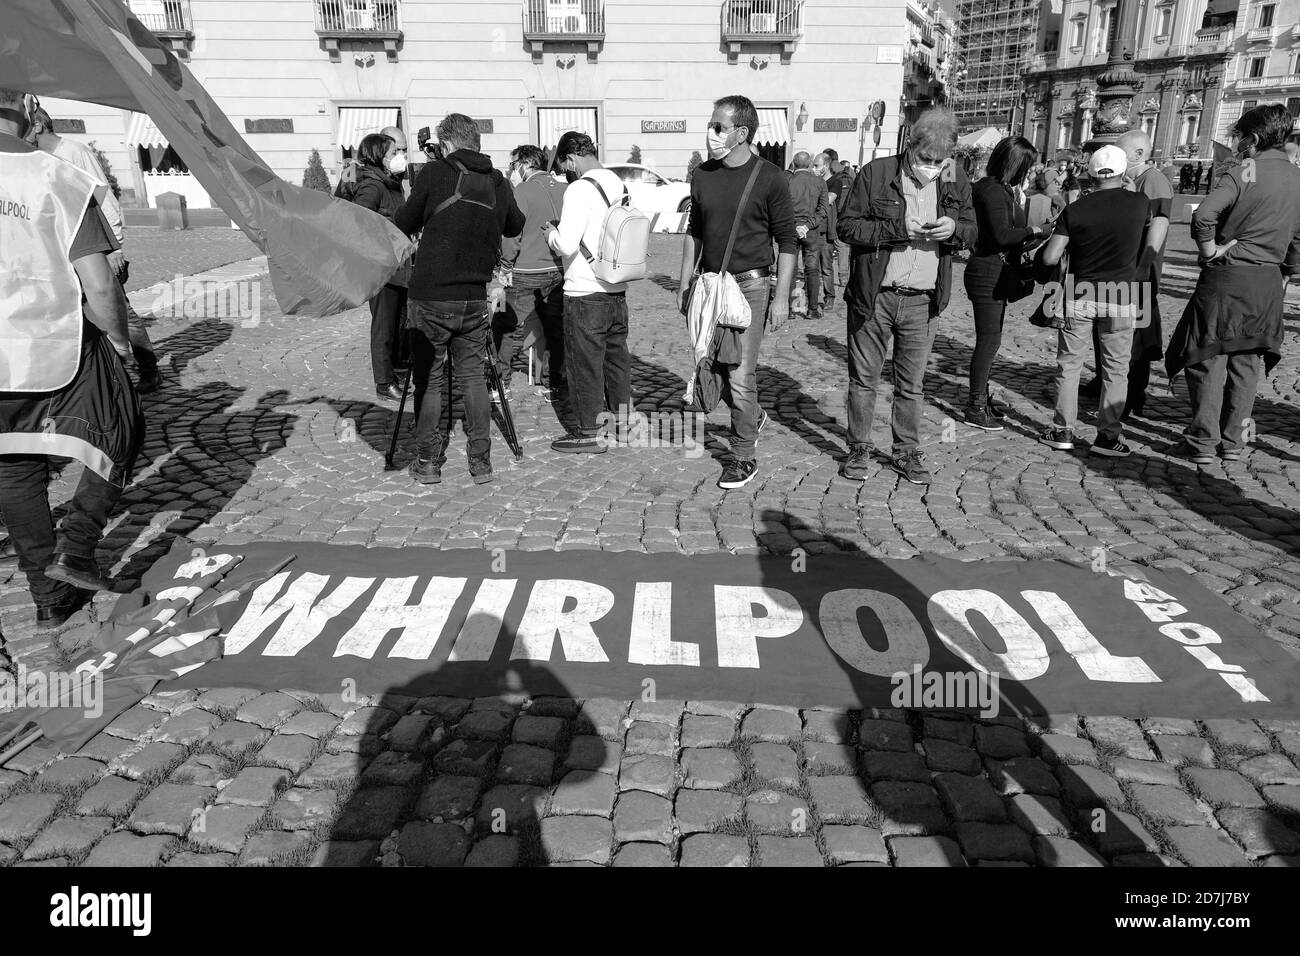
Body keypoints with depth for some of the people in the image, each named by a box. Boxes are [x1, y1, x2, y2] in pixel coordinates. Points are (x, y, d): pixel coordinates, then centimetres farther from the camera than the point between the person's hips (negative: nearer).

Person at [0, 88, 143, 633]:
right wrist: (120, 339, 1)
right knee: (118, 438, 20)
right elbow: (99, 287, -17)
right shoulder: (58, 181, -13)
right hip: (59, 348, -4)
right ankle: (75, 547, 7)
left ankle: (49, 599, 25)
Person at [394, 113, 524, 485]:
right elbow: (515, 227, 20)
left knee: (429, 380, 6)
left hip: (430, 298, -3)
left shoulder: (436, 173, -6)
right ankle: (481, 462, 13)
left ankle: (428, 462, 11)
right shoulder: (498, 183, 4)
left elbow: (403, 225, 2)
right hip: (475, 300, 3)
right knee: (472, 376, 12)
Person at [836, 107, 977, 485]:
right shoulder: (876, 173, -4)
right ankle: (858, 449, 20)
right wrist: (898, 230, -18)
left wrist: (953, 228, -9)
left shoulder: (956, 181, 7)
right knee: (863, 379, 7)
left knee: (912, 385, 9)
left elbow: (972, 231, 15)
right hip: (873, 295, -2)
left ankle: (907, 452, 22)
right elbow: (847, 225, -7)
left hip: (923, 301, 2)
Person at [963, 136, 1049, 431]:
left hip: (997, 273, 10)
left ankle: (981, 397, 27)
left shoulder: (1002, 188, 13)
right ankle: (975, 408, 1)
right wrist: (1033, 231, -14)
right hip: (988, 273, -10)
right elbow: (1001, 235, -26)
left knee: (990, 339, 17)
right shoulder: (993, 191, -18)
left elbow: (1009, 230, 11)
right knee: (989, 340, -6)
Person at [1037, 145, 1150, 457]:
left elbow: (1049, 258, -10)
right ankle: (1108, 435, 10)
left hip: (1079, 294, 0)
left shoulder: (1075, 210, -6)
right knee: (1115, 368, 8)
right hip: (1121, 296, 0)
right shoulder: (1139, 204, -4)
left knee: (1069, 364, 10)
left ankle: (1063, 431, 13)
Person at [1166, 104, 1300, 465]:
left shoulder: (1244, 172, -10)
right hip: (1268, 283, 6)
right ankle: (1234, 441, 17)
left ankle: (1203, 441, 1)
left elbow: (1203, 215, -25)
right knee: (1246, 362, 12)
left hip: (1227, 277, -6)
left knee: (1208, 358, 1)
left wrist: (1210, 250, -10)